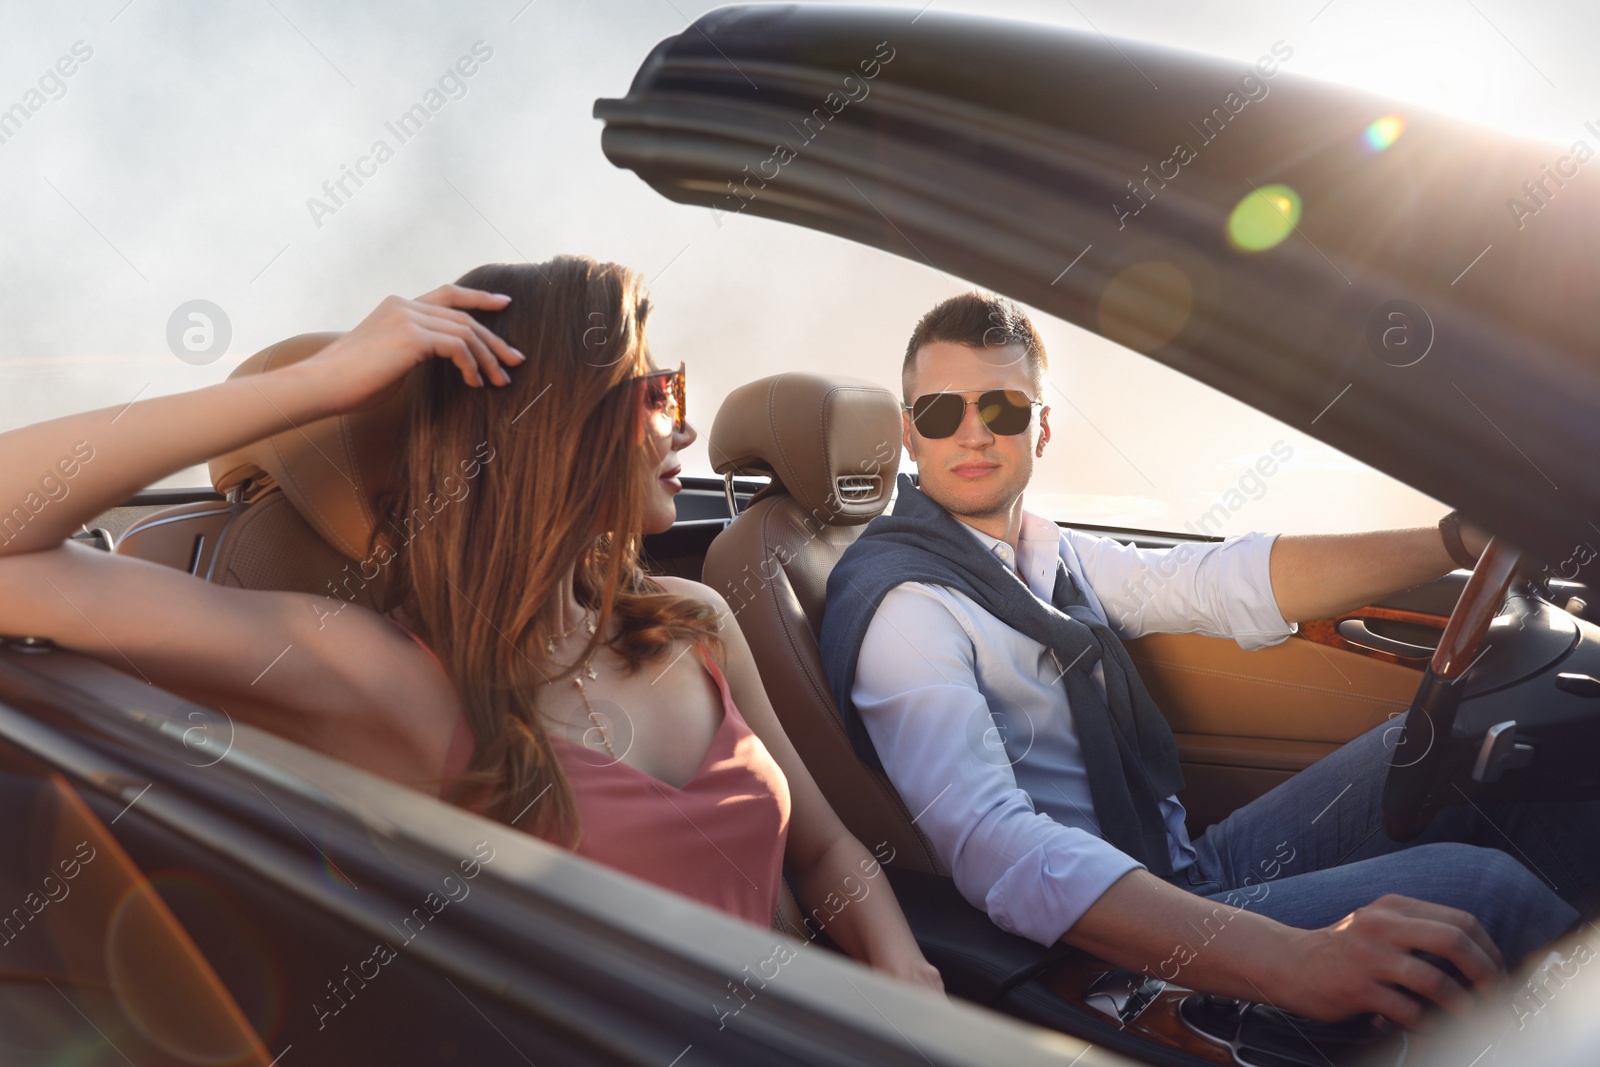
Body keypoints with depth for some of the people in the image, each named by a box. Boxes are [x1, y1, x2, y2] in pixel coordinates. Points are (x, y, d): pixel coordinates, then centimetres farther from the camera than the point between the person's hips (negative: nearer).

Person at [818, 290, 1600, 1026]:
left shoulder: (1042, 552, 10)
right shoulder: (898, 602, -18)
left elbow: (1228, 583, 4)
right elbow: (995, 847, -32)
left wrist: (1469, 538, -6)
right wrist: (1290, 960, -41)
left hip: (1188, 867, 9)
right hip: (1116, 947, -9)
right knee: (1475, 890, -23)